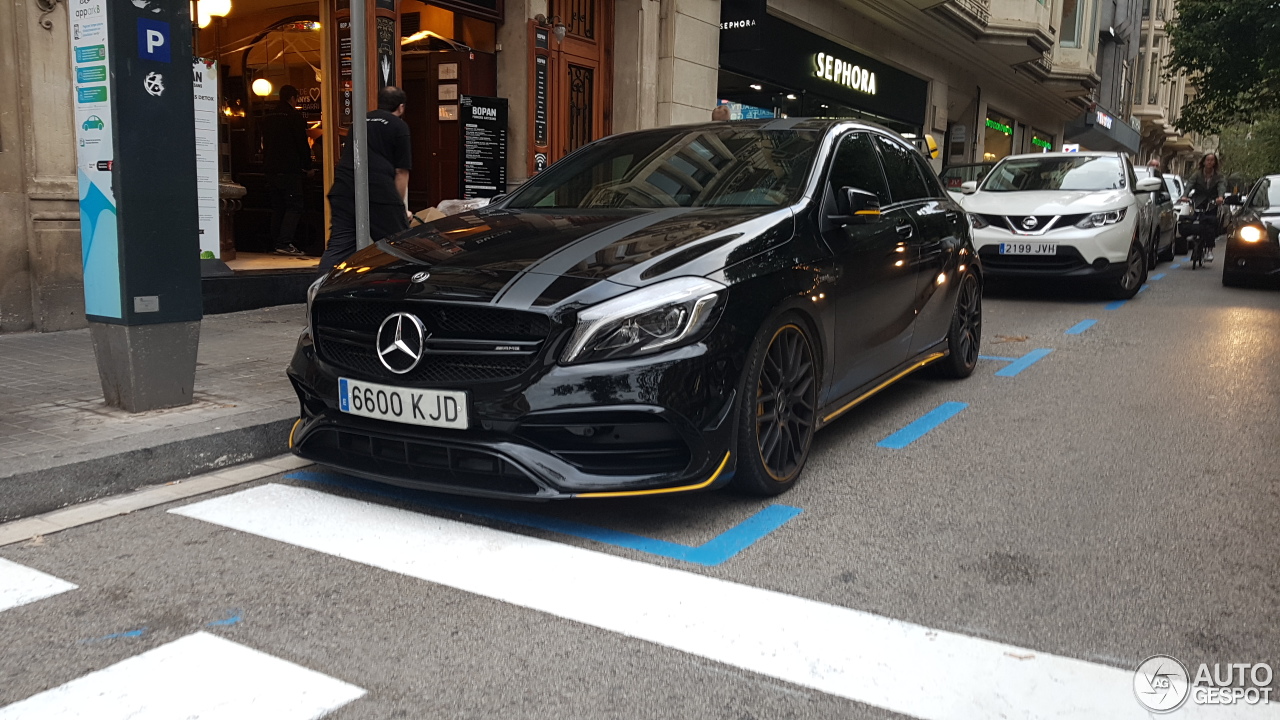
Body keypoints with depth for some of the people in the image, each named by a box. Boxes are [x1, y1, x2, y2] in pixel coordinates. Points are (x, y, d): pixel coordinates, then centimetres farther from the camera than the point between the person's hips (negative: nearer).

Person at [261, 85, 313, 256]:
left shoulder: (267, 117, 14)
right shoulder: (294, 116, -8)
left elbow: (265, 144, 19)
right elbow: (302, 144, -9)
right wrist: (307, 166, 1)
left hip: (271, 169, 7)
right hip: (289, 170, -7)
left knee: (277, 207, 12)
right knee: (294, 206, -7)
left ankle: (276, 242, 11)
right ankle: (284, 243, -18)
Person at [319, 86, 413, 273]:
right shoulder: (399, 126, 7)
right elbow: (401, 171, 2)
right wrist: (401, 207, 9)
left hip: (343, 189, 6)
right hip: (380, 191, -5)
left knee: (338, 246, 4)